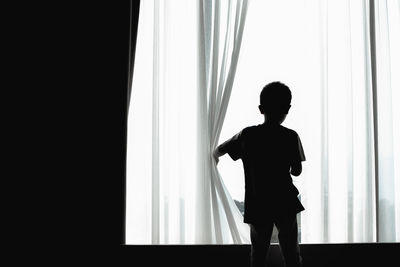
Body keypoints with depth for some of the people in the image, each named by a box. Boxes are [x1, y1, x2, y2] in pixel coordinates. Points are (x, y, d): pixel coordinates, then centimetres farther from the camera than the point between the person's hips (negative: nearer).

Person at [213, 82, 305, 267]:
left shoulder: (247, 135, -3)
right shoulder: (291, 137, -7)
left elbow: (218, 151, 7)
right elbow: (297, 171, -3)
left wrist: (215, 157, 31)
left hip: (257, 205, 1)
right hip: (285, 203, -1)